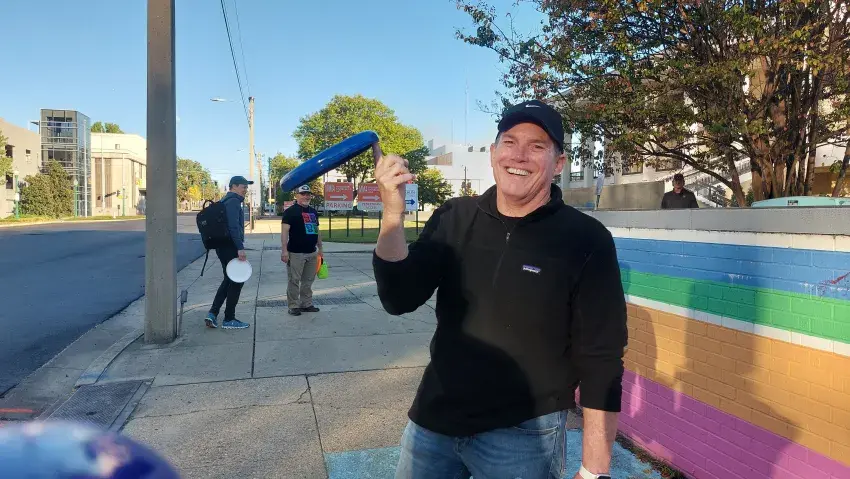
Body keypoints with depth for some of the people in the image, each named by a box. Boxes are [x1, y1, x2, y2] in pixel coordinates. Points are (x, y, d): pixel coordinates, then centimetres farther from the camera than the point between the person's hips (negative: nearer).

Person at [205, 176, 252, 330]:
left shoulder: (225, 201, 19)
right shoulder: (233, 201, -13)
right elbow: (233, 227, -24)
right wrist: (240, 248, -26)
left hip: (222, 246, 10)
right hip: (231, 247, -10)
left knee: (229, 280, 18)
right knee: (236, 281, 0)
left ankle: (213, 314, 12)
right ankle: (229, 320, 6)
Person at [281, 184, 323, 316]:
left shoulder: (313, 211, 15)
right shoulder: (290, 211, -7)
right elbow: (284, 231, -13)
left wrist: (320, 248, 19)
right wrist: (284, 250, -20)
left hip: (312, 252, 7)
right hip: (296, 253, -7)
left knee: (308, 280, 12)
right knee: (294, 280, -1)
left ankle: (307, 304, 21)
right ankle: (293, 306, 7)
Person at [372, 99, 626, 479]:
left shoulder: (587, 241, -13)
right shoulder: (454, 218, -2)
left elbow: (601, 362, -11)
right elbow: (399, 300, -8)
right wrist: (393, 214, -21)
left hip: (522, 435, -3)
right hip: (432, 420, 4)